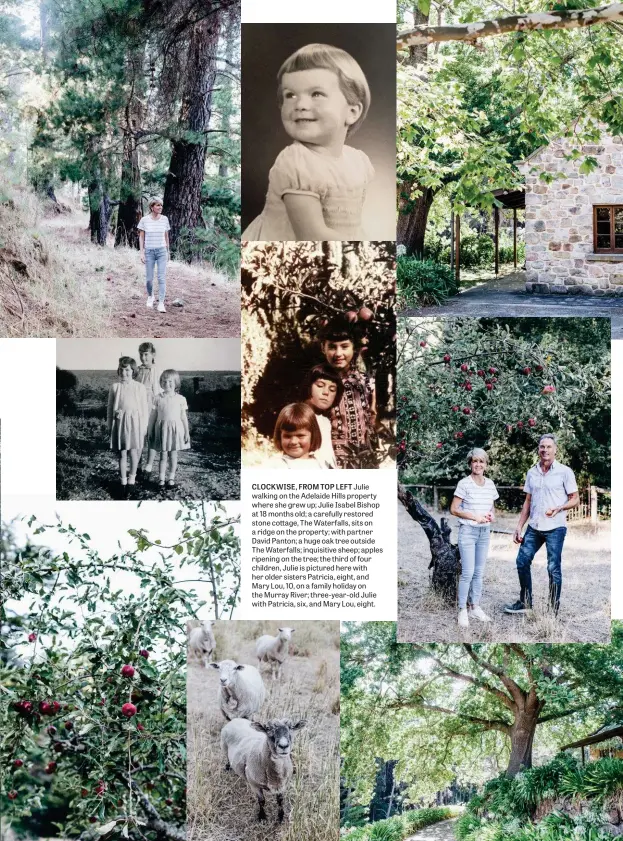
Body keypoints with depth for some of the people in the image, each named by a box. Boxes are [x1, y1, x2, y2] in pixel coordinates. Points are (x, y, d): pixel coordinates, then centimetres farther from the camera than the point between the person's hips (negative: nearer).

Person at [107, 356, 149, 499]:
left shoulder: (139, 387, -3)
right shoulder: (115, 387, 1)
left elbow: (144, 408, 2)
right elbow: (110, 408, 8)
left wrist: (143, 428, 1)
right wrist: (109, 426, 8)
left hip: (134, 422, -1)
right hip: (119, 422, 1)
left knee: (133, 452, 3)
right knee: (121, 454, 7)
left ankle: (132, 479, 22)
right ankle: (123, 482, 18)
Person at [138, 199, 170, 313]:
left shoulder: (164, 219, 1)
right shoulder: (144, 220, -4)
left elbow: (166, 236, 11)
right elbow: (141, 237, 0)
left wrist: (167, 251, 14)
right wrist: (142, 253, -5)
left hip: (161, 251, 1)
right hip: (149, 251, -1)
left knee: (162, 277, -9)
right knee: (149, 278, 5)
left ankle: (161, 303, -9)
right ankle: (150, 296, 34)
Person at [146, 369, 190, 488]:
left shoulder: (180, 399, -2)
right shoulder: (158, 398, 0)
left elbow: (184, 417, 3)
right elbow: (153, 416, 5)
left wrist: (187, 433, 3)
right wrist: (150, 431, 5)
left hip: (175, 429, 0)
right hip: (162, 428, 0)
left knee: (173, 454, 7)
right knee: (163, 455, 3)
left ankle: (171, 478, 18)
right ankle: (161, 479, 10)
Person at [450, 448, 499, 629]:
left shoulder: (490, 484, 6)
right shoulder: (464, 484, -11)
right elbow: (454, 509, -10)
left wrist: (492, 515, -5)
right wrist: (475, 517, -17)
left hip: (484, 532, 6)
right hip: (468, 531, -6)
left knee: (479, 572, 11)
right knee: (468, 572, -7)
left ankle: (475, 607, 22)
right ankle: (462, 611, 2)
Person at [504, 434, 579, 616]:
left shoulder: (564, 472, -5)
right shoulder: (532, 473, 10)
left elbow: (575, 499, -3)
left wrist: (559, 508, -22)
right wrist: (519, 526, 9)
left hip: (555, 528, -5)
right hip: (534, 527, 5)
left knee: (554, 568, -2)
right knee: (522, 561, 7)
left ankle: (554, 611, 8)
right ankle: (525, 603, 23)